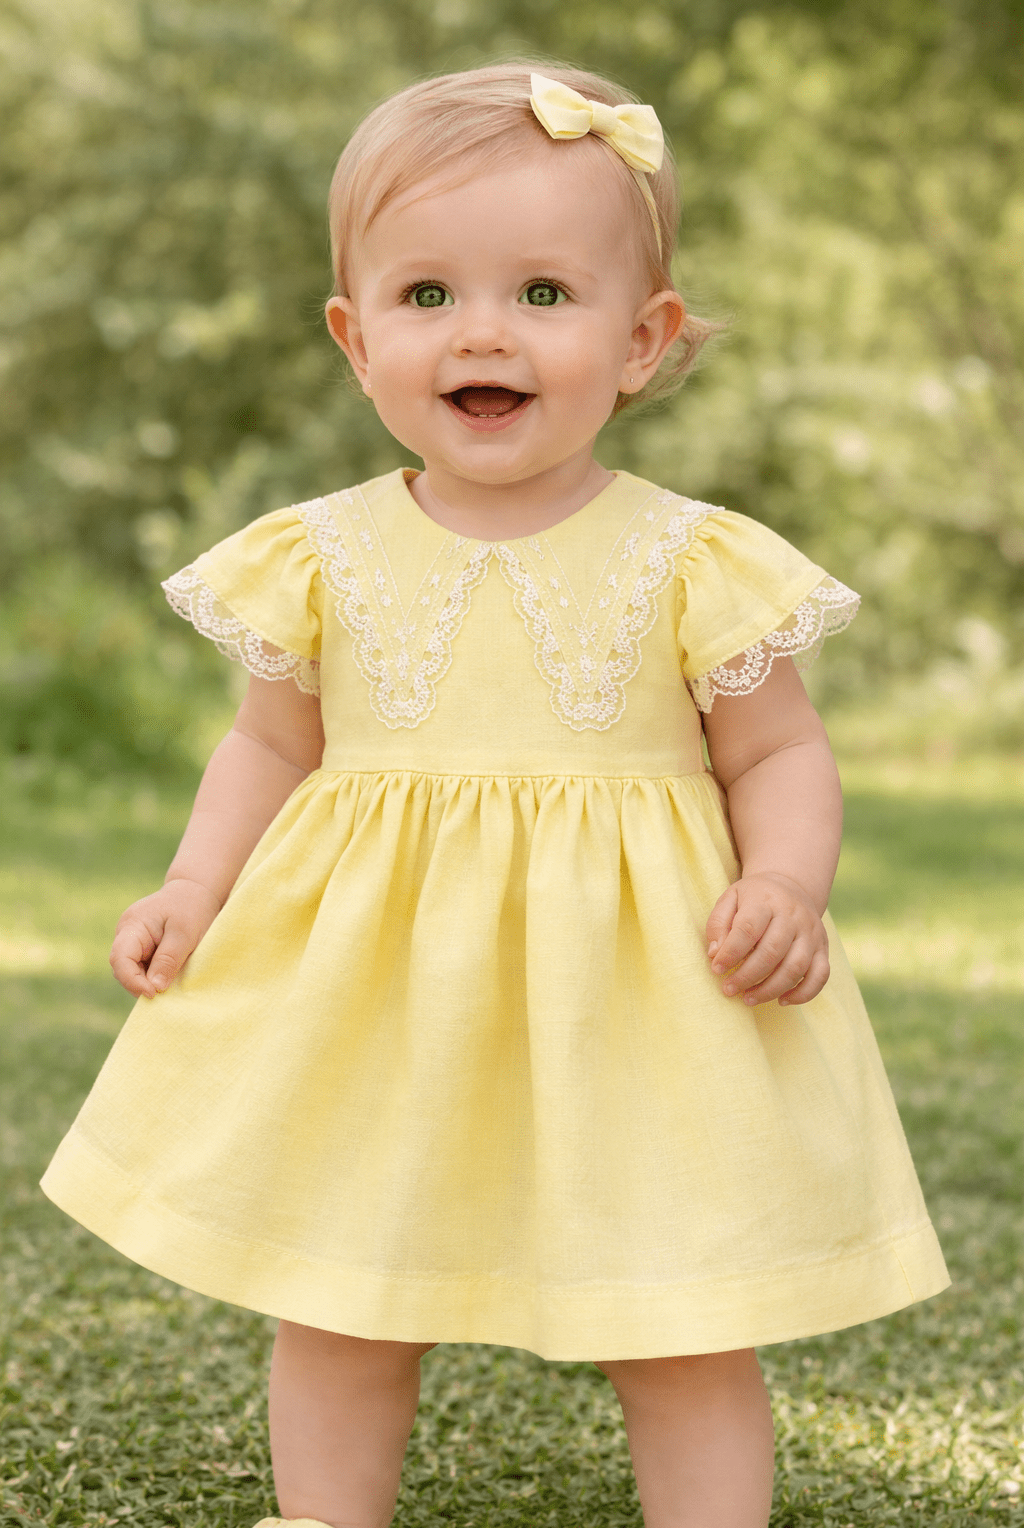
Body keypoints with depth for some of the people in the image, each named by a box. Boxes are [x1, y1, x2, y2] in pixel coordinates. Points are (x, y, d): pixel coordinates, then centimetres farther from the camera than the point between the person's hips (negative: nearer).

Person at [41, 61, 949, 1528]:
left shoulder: (692, 564, -6)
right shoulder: (324, 560, -1)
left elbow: (780, 755, 0)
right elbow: (273, 746, 12)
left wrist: (786, 888, -18)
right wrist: (196, 891, -1)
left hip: (635, 1009, -2)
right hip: (373, 1006, 2)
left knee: (685, 1336, 5)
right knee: (338, 1314, 13)